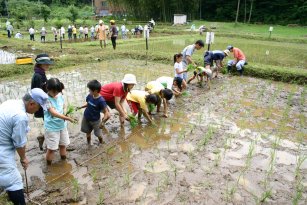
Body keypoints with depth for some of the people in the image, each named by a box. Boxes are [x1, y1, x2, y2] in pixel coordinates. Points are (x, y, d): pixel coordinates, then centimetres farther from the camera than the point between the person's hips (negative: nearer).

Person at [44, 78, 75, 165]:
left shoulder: (60, 96, -3)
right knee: (51, 148, 3)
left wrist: (66, 113, -7)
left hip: (62, 125, 6)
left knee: (63, 144, 19)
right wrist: (68, 118, -34)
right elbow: (54, 113, -30)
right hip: (51, 127, -6)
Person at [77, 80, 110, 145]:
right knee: (87, 132, 22)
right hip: (86, 118, 5)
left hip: (95, 120, -5)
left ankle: (101, 144, 41)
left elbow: (106, 112, -26)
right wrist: (81, 107, -2)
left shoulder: (101, 100, -29)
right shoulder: (89, 96, -12)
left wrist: (103, 122, -33)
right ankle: (88, 144, 46)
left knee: (98, 134, 13)